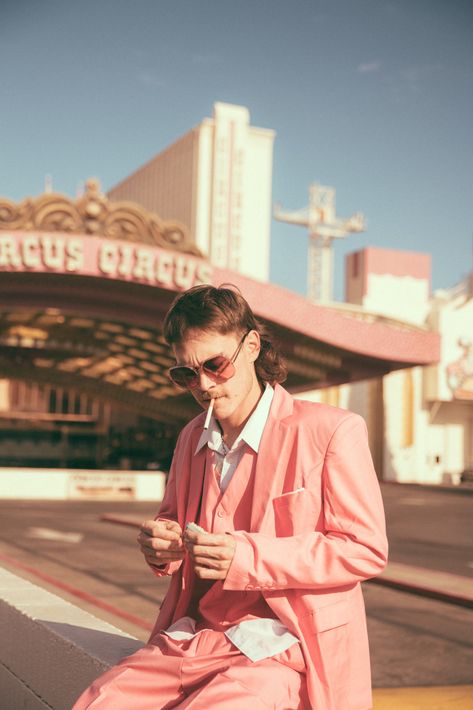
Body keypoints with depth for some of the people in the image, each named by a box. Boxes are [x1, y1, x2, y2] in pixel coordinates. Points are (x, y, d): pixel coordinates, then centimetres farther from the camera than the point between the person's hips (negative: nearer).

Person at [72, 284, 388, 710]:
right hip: (191, 642, 5)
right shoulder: (192, 438, 14)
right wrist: (161, 545, 1)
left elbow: (365, 550, -9)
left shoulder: (332, 431, -6)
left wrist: (247, 556, -21)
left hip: (280, 651, -5)